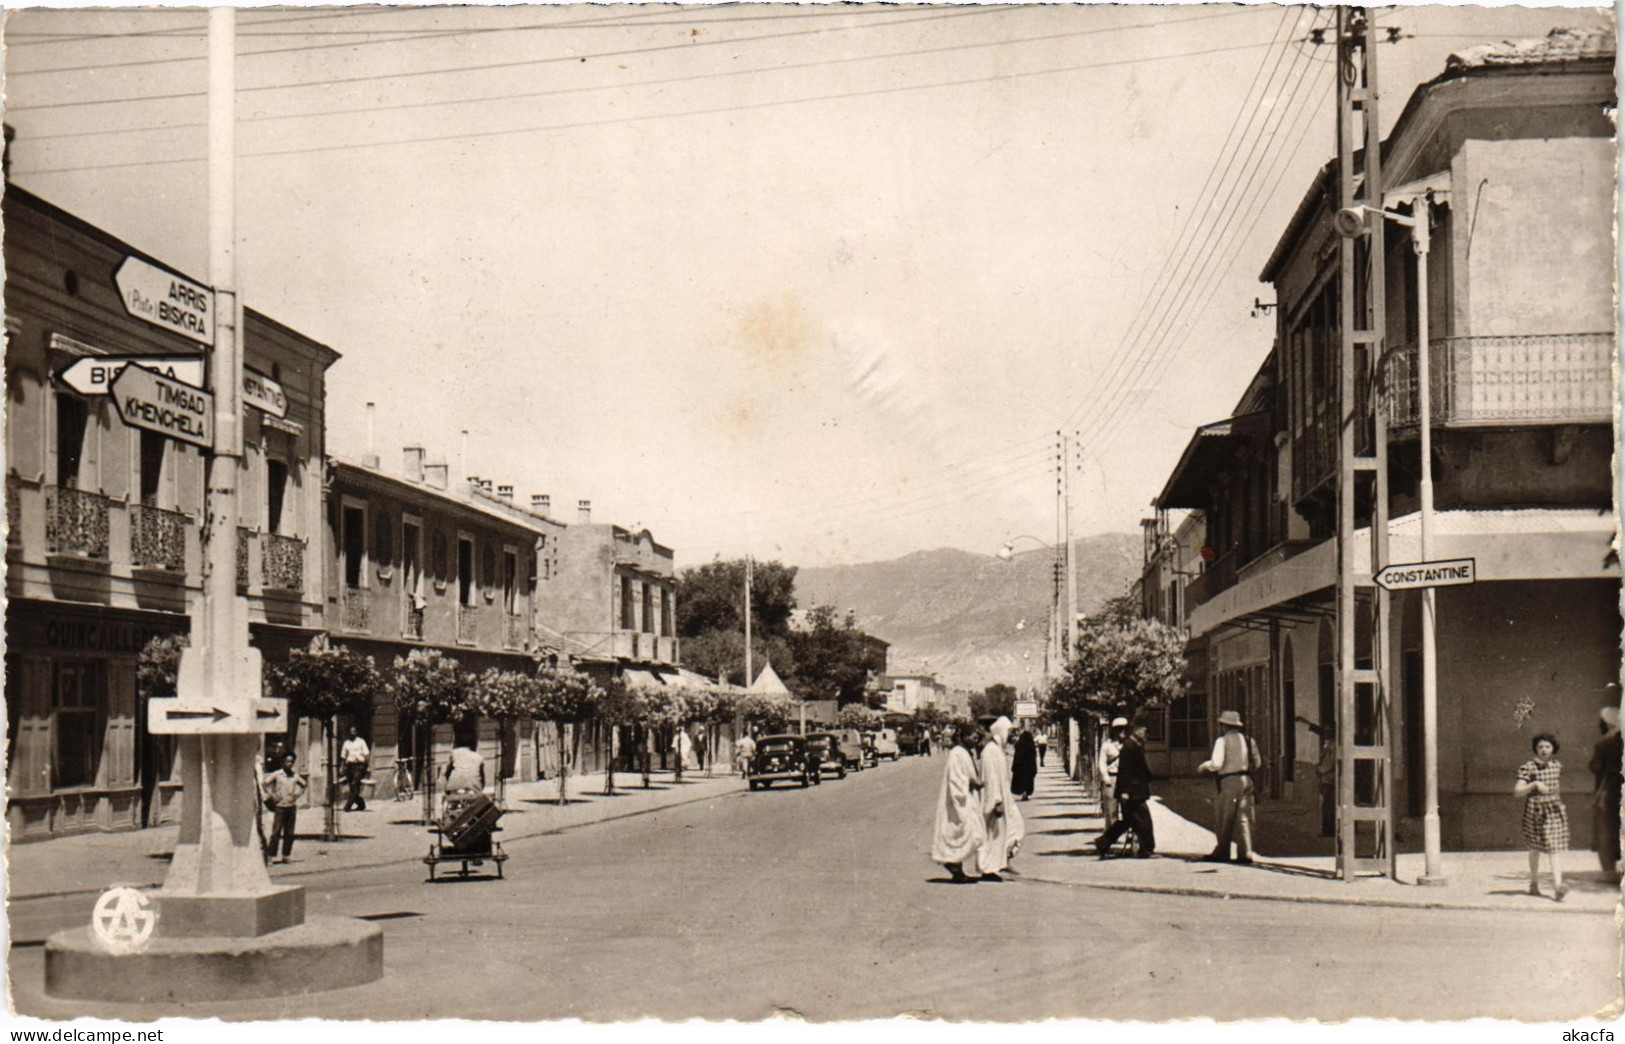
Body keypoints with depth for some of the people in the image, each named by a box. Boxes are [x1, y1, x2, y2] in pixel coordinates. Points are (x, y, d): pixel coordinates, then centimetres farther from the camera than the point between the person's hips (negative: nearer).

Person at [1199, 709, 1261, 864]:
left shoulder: (1223, 741, -8)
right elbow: (1257, 762, 14)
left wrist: (1205, 765, 4)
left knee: (1226, 819, 1)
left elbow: (1216, 764, -15)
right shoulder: (1248, 740, 11)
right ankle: (1245, 853, 1)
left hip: (1229, 780, -6)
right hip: (1246, 779, 6)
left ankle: (1222, 852, 5)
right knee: (1244, 817, 5)